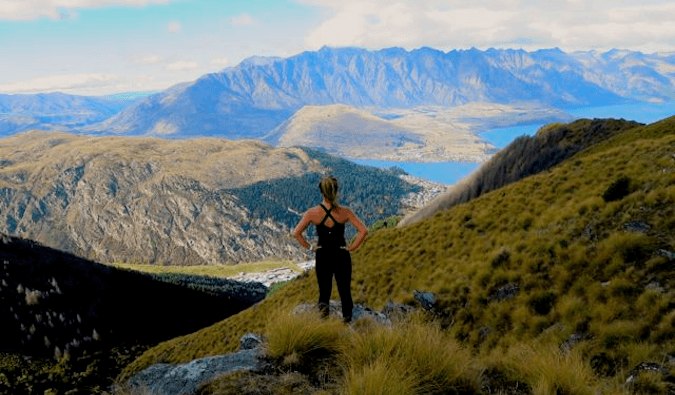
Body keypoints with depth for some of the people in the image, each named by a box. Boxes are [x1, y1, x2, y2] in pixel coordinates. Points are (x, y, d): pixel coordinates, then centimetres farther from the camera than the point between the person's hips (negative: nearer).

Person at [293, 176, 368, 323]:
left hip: (323, 256, 0)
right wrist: (352, 247, -5)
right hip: (342, 256, 0)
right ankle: (347, 318, 8)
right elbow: (363, 231, -13)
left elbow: (296, 233, -9)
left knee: (324, 288, 13)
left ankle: (323, 303, -18)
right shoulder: (344, 212, -9)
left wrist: (309, 247, 0)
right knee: (344, 290, 14)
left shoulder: (312, 212, -8)